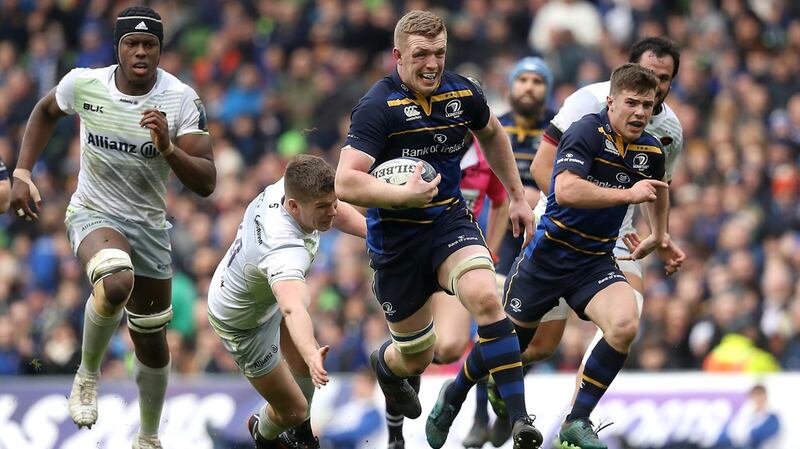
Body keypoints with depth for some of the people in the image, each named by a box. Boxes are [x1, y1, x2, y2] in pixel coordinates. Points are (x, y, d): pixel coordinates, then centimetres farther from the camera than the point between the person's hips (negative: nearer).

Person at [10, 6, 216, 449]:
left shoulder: (181, 99, -17)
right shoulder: (83, 84, -14)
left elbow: (206, 184, -19)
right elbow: (46, 111, 11)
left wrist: (168, 148, -35)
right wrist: (21, 174, 3)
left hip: (149, 225, 2)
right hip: (93, 214, -2)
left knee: (151, 342, 12)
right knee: (116, 283, -36)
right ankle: (87, 375, -10)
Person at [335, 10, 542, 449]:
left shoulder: (463, 93, -3)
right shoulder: (376, 107, -18)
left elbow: (491, 135, 21)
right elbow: (346, 183, -27)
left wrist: (516, 196, 22)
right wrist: (403, 195, -40)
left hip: (450, 222, 2)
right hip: (396, 239, -2)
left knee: (485, 296, -29)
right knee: (417, 359, 9)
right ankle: (386, 364, 50)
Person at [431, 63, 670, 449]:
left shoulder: (651, 150, 0)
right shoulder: (588, 132, -20)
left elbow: (658, 188, 25)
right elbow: (566, 190, -35)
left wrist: (657, 237, 36)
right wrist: (627, 194, -35)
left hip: (595, 261, 4)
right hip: (549, 254, -4)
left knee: (624, 325, -24)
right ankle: (454, 394, 41)